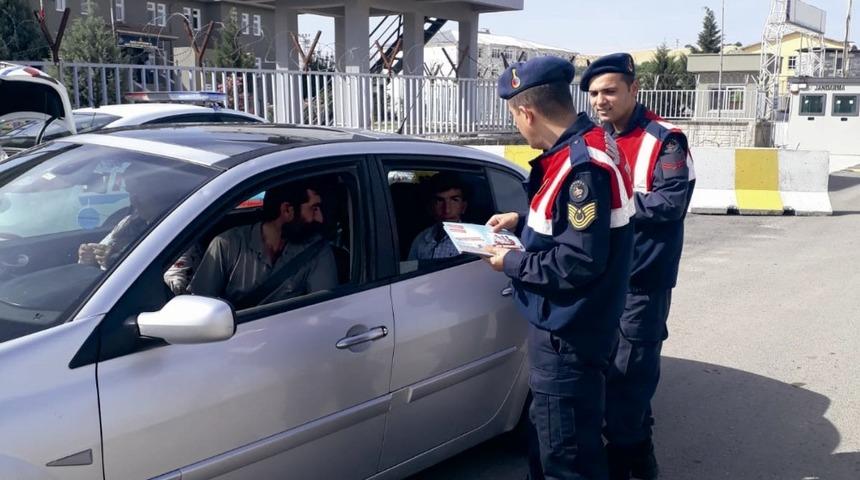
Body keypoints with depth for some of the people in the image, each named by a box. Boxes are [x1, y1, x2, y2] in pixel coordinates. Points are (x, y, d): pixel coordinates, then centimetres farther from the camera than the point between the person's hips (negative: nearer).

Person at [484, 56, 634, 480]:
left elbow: (579, 263, -28)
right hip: (564, 326, 10)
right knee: (550, 431, 26)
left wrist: (512, 263, -16)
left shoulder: (582, 165, -26)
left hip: (567, 335, -10)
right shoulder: (583, 148, 6)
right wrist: (522, 221, 16)